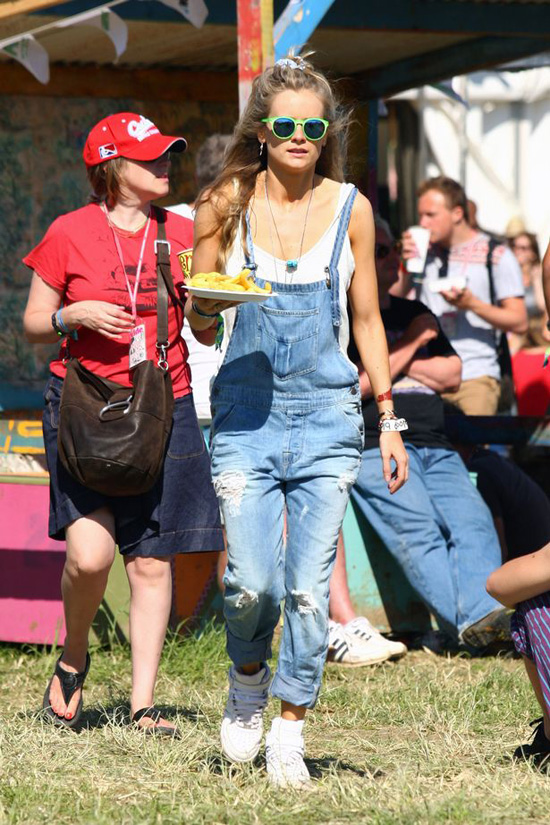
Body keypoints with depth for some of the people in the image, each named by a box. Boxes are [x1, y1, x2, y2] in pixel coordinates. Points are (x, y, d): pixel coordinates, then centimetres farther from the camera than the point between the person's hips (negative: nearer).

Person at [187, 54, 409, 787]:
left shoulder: (350, 209, 5)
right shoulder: (226, 204, 2)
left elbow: (366, 319, 13)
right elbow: (198, 319, 8)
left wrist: (389, 417, 9)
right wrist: (208, 306, -16)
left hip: (326, 413, 1)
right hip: (246, 411, -1)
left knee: (309, 585, -5)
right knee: (252, 582, -10)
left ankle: (289, 733, 9)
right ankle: (248, 679, 22)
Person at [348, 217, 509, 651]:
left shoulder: (415, 313, 28)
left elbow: (451, 376, 18)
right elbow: (354, 386, -7)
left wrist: (385, 359, 5)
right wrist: (410, 345, 3)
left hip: (436, 448, 5)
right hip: (374, 448, -5)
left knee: (473, 521, -22)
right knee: (417, 529, -29)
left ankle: (476, 616, -41)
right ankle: (473, 618, -43)